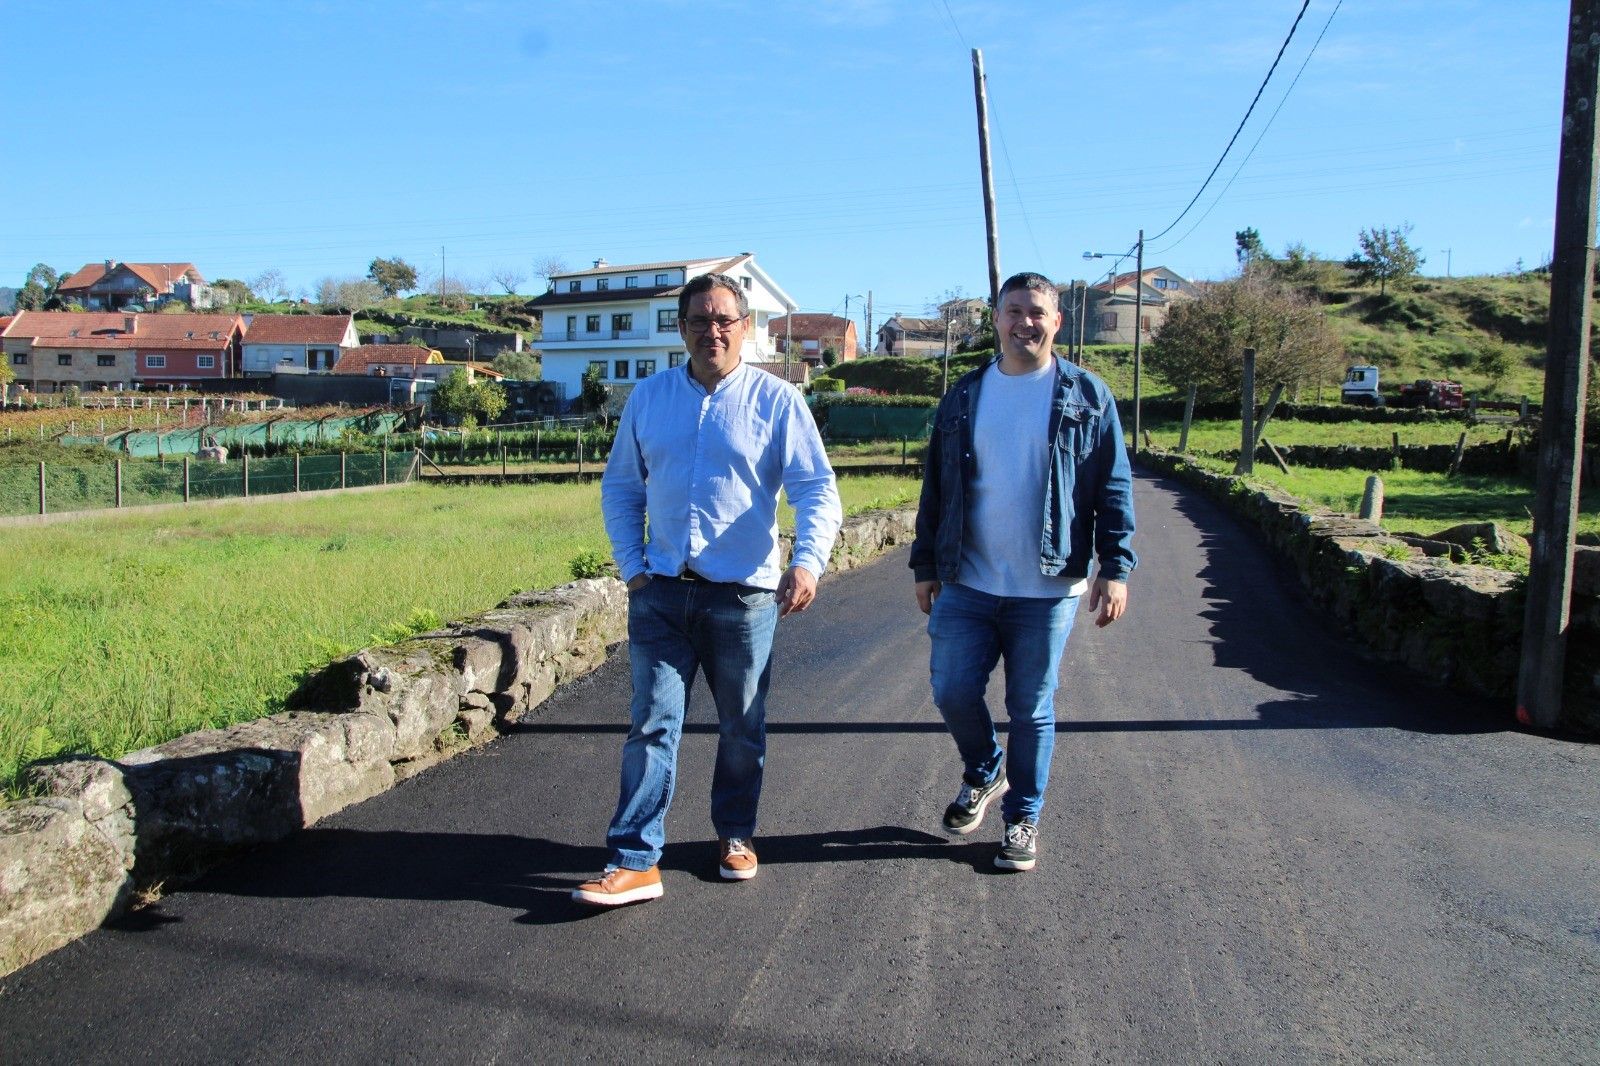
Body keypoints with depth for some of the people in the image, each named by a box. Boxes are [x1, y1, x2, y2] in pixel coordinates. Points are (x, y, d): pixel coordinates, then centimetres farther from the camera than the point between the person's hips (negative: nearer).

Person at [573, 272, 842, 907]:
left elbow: (817, 490, -7)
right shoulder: (648, 398, 7)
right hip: (662, 593, 2)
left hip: (744, 594, -1)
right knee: (652, 724, -1)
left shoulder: (776, 401, -2)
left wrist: (807, 562, -23)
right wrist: (630, 564, 2)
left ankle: (734, 835, 32)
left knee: (742, 727, 12)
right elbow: (620, 487, 13)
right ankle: (634, 862, 4)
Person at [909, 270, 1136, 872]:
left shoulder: (1086, 396, 1)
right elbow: (936, 487, 11)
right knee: (953, 692, -1)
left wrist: (1115, 568, -8)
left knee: (1032, 711, 7)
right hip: (967, 584, 2)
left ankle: (1022, 819, 25)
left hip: (1048, 590, -2)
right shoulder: (965, 396, 8)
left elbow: (1113, 490, 0)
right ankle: (984, 774, 30)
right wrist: (926, 565, 10)